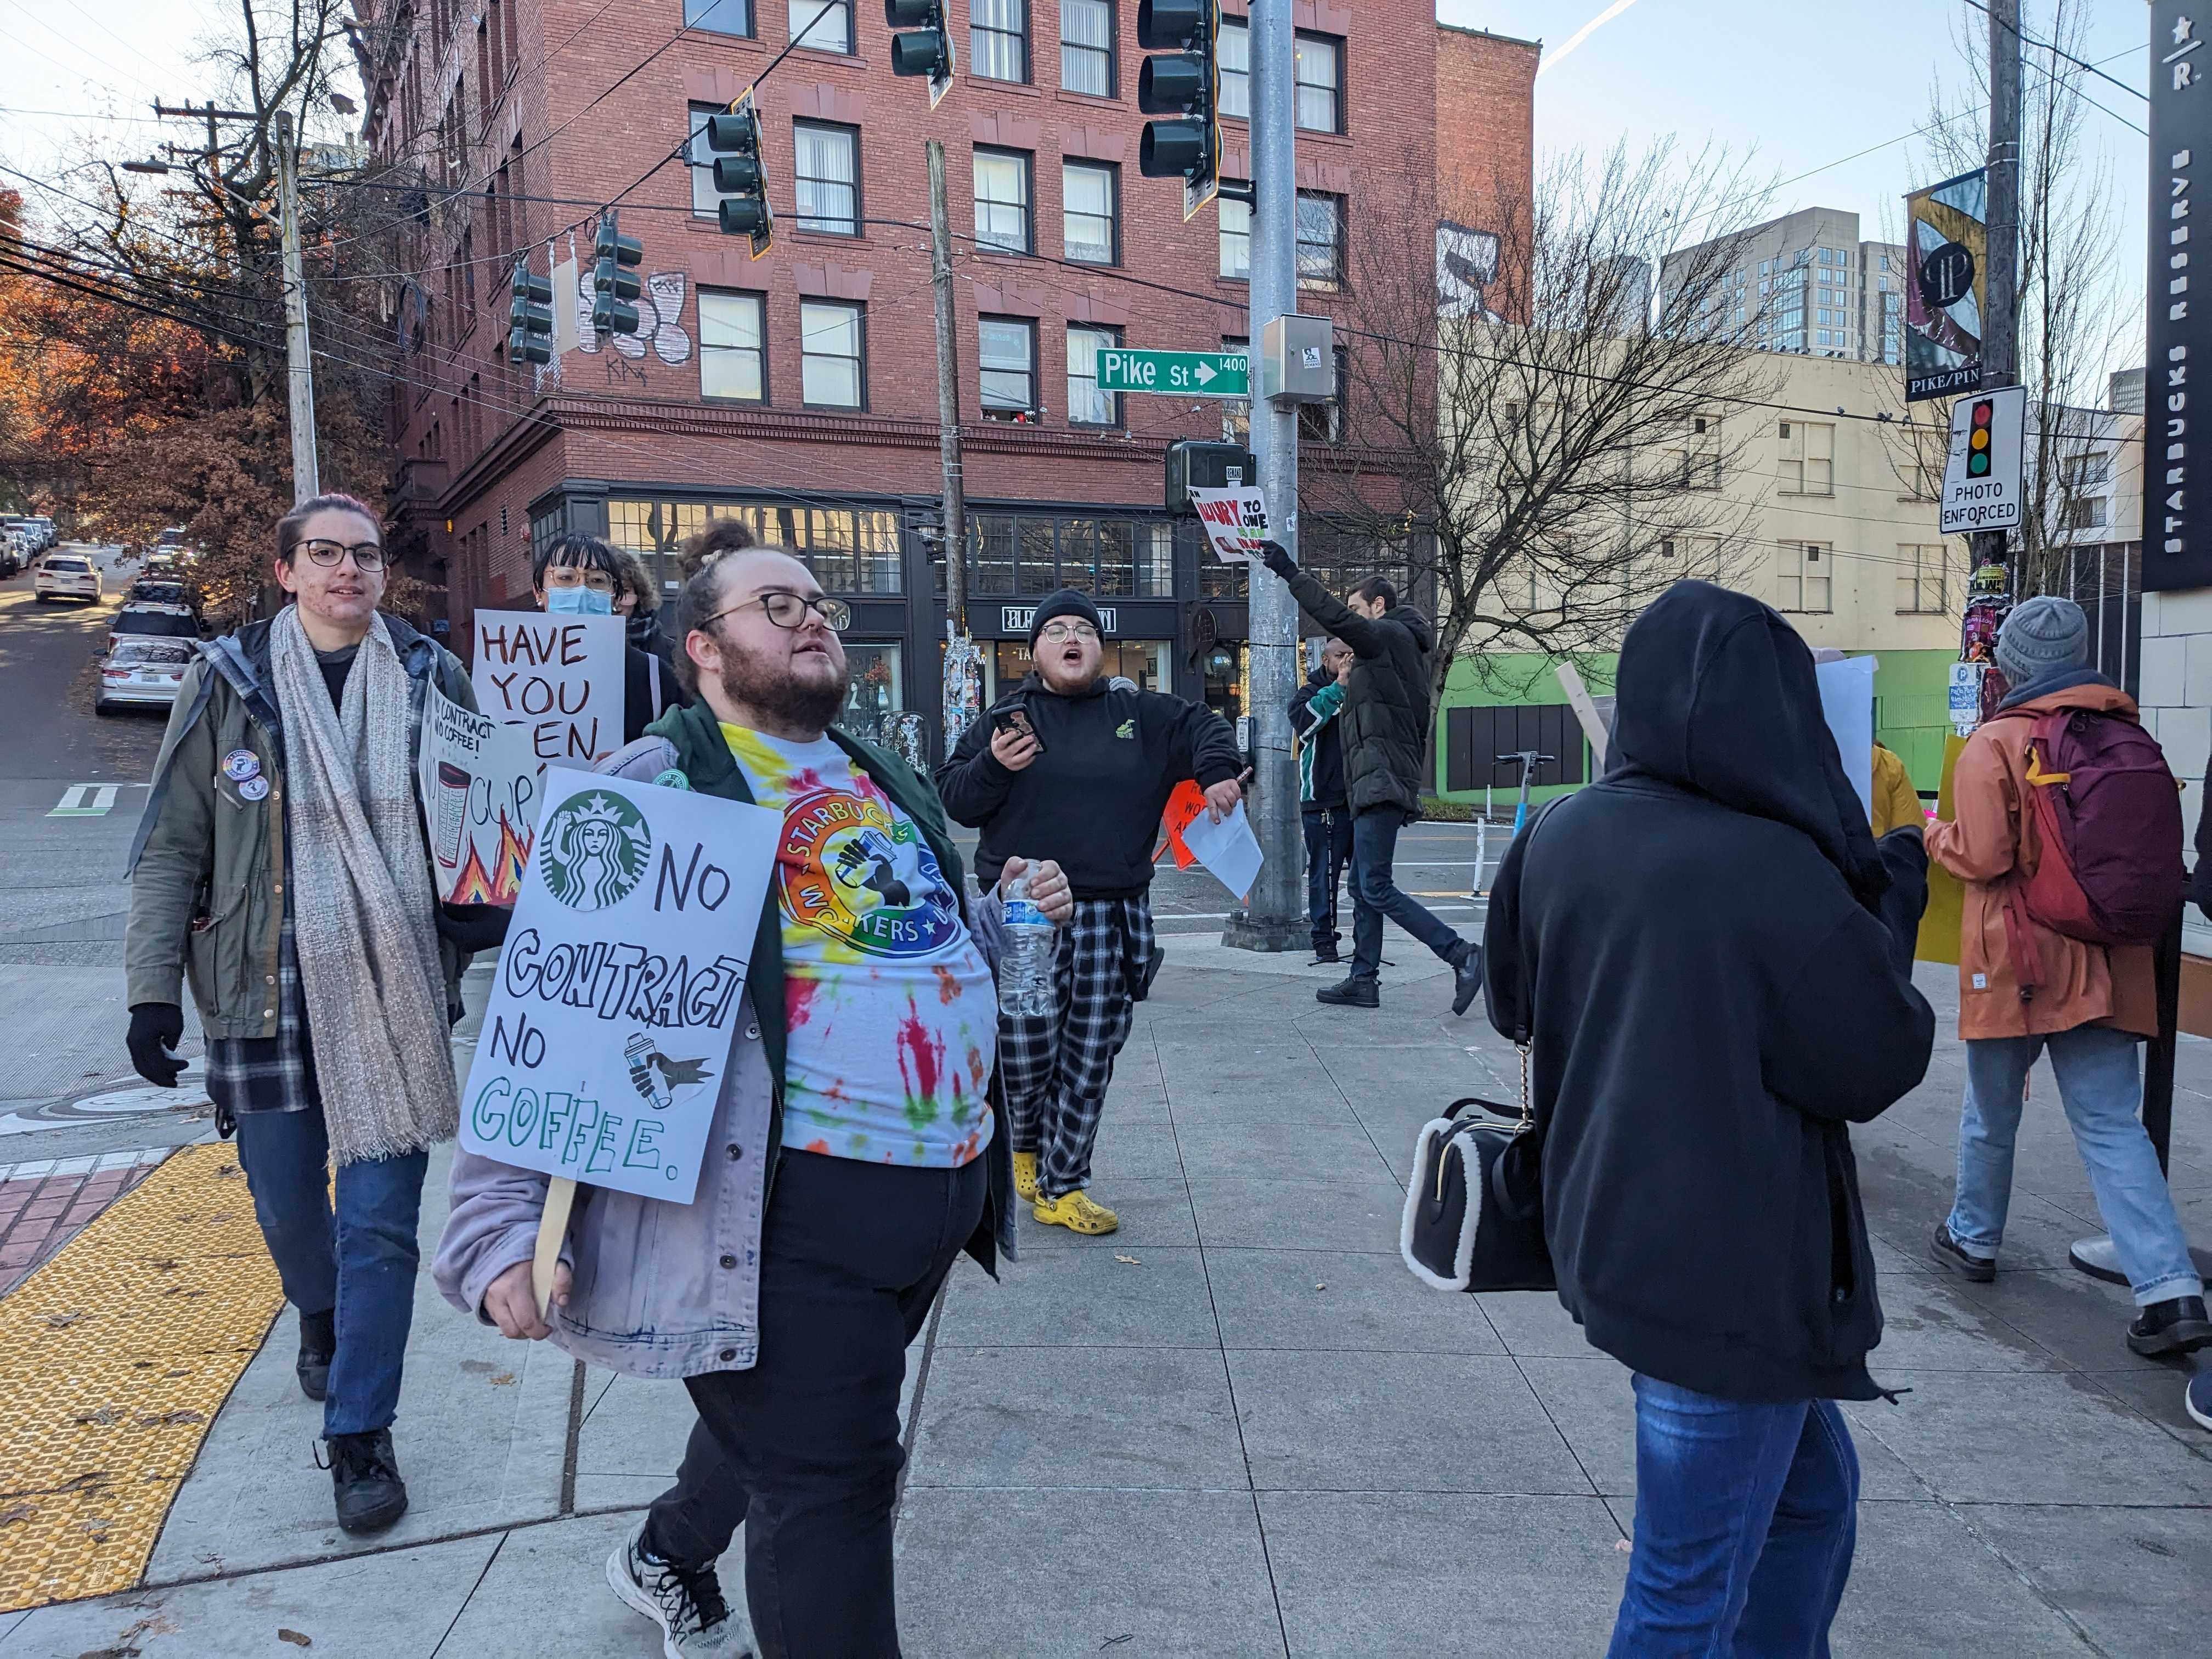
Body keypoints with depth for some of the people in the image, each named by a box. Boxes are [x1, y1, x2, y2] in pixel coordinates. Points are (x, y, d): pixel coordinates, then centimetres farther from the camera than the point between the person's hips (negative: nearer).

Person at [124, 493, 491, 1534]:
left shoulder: (431, 678, 3)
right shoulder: (228, 681, 0)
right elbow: (170, 848, 2)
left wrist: (486, 905, -8)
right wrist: (154, 988, -5)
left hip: (396, 993, 0)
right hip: (267, 992, 1)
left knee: (381, 1220, 0)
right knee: (285, 1201, 16)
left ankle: (360, 1435, 14)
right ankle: (320, 1315, 49)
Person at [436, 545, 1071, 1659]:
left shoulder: (883, 780, 15)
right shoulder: (656, 784, -10)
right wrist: (501, 1226, -23)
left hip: (946, 1181, 8)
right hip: (791, 1202, -8)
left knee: (780, 1421, 26)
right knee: (827, 1484, 0)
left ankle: (670, 1558, 56)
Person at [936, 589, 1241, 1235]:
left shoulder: (1140, 715, 9)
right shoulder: (1006, 720, 5)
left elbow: (1204, 726, 19)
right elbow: (952, 799, 4)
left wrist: (1217, 770, 0)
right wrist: (993, 766, -15)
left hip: (1112, 920, 2)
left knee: (1090, 1063, 6)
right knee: (1025, 1056, 0)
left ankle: (1062, 1188, 20)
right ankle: (1024, 1144, 34)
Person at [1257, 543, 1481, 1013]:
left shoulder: (1388, 636, -4)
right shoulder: (1406, 647, 25)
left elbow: (1335, 617, -21)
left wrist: (1291, 573, -18)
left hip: (1381, 780, -11)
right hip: (1381, 784, 11)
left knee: (1376, 887, -14)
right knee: (1363, 886, 13)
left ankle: (1462, 955, -16)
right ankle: (1363, 980, 16)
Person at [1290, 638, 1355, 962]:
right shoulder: (1310, 694, 3)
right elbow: (1305, 723, -18)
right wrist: (1338, 686, -17)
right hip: (1324, 799, -4)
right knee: (1324, 872, -2)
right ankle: (1324, 939, 6)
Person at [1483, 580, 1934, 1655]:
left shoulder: (1560, 838, -3)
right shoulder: (1775, 870, -23)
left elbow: (1514, 1005, 12)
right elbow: (1878, 1063, -10)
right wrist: (1891, 899, 1)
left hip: (1610, 1237, 7)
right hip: (1733, 1275, -7)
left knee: (1814, 1493, 28)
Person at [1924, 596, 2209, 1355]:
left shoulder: (1993, 744, -12)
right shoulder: (2127, 736, 5)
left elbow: (1982, 856, -17)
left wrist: (1935, 836, 2)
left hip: (2014, 960, -4)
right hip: (2107, 965, 4)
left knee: (1991, 1113, 15)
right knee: (2113, 1125, 5)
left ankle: (1973, 1238, 33)